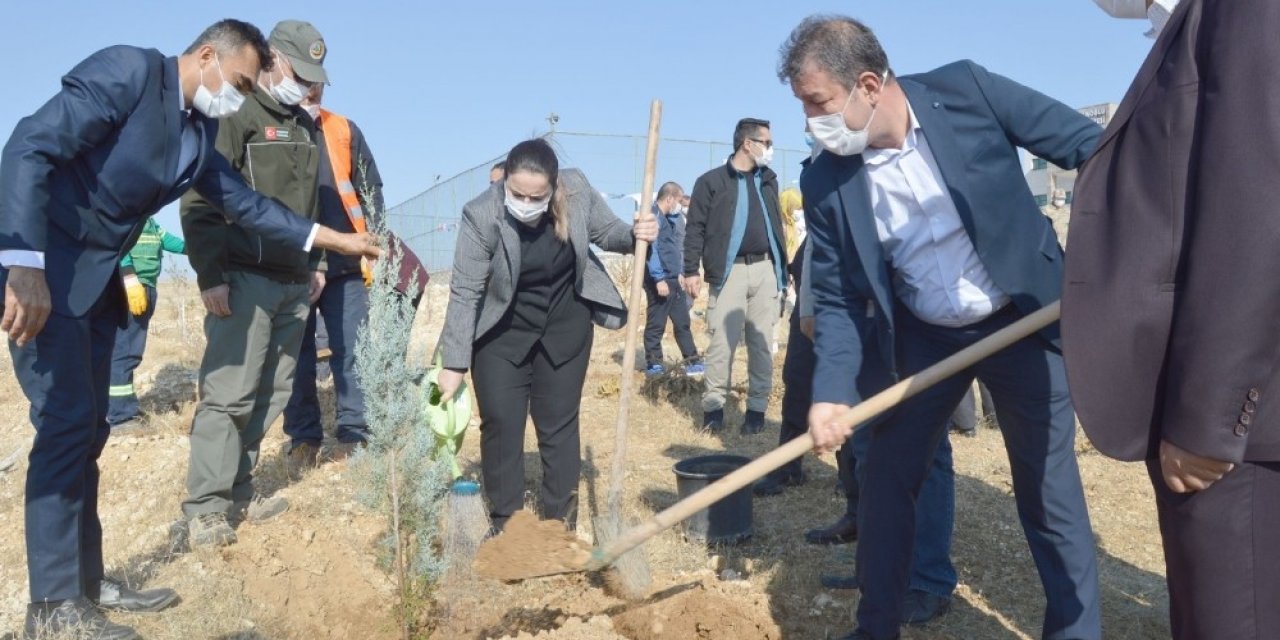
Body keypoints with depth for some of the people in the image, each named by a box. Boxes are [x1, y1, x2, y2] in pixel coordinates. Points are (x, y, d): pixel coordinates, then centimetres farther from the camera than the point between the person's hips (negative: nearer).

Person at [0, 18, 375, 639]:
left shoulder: (197, 133, 9)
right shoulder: (127, 70, -16)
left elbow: (244, 202, 16)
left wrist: (332, 238, 14)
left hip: (96, 279, 8)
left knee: (86, 429, 9)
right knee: (66, 421, -10)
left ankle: (85, 582, 19)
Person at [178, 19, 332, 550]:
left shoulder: (304, 127, 19)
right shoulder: (237, 115, -5)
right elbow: (199, 201, -12)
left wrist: (315, 264, 19)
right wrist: (211, 277, -16)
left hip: (294, 285, 8)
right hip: (245, 280, -7)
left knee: (270, 394, 8)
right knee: (229, 394, -9)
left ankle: (237, 493, 17)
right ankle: (202, 512, -5)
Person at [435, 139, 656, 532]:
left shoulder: (577, 190, -20)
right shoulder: (481, 215, -27)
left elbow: (606, 233, -1)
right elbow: (465, 293, -23)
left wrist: (635, 236, -24)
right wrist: (455, 364, -23)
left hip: (565, 327, 2)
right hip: (502, 332, -2)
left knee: (559, 425, 8)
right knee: (501, 425, 1)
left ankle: (561, 527, 19)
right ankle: (504, 529, 16)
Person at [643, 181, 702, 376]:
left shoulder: (668, 218, 17)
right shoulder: (653, 217, -14)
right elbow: (651, 250, -20)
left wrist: (679, 273, 16)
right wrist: (659, 279, -22)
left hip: (673, 279, 9)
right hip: (660, 280, -9)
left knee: (682, 322, 10)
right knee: (656, 324, 0)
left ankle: (692, 361, 14)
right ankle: (653, 364, 9)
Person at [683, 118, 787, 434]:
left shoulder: (768, 180, 16)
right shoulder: (711, 181, -1)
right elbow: (695, 228, -2)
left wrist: (782, 267, 15)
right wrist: (691, 270, -9)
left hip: (765, 269, 5)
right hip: (730, 271, -4)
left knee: (762, 342, 5)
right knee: (722, 341, -6)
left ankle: (757, 407, 12)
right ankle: (714, 404, 6)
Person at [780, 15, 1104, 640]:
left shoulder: (964, 89, -16)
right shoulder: (824, 183, -10)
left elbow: (1084, 142, -7)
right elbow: (837, 299, -5)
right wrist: (831, 390, -17)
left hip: (1023, 318, -2)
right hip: (922, 337, 2)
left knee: (1049, 489, 2)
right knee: (885, 476, 6)